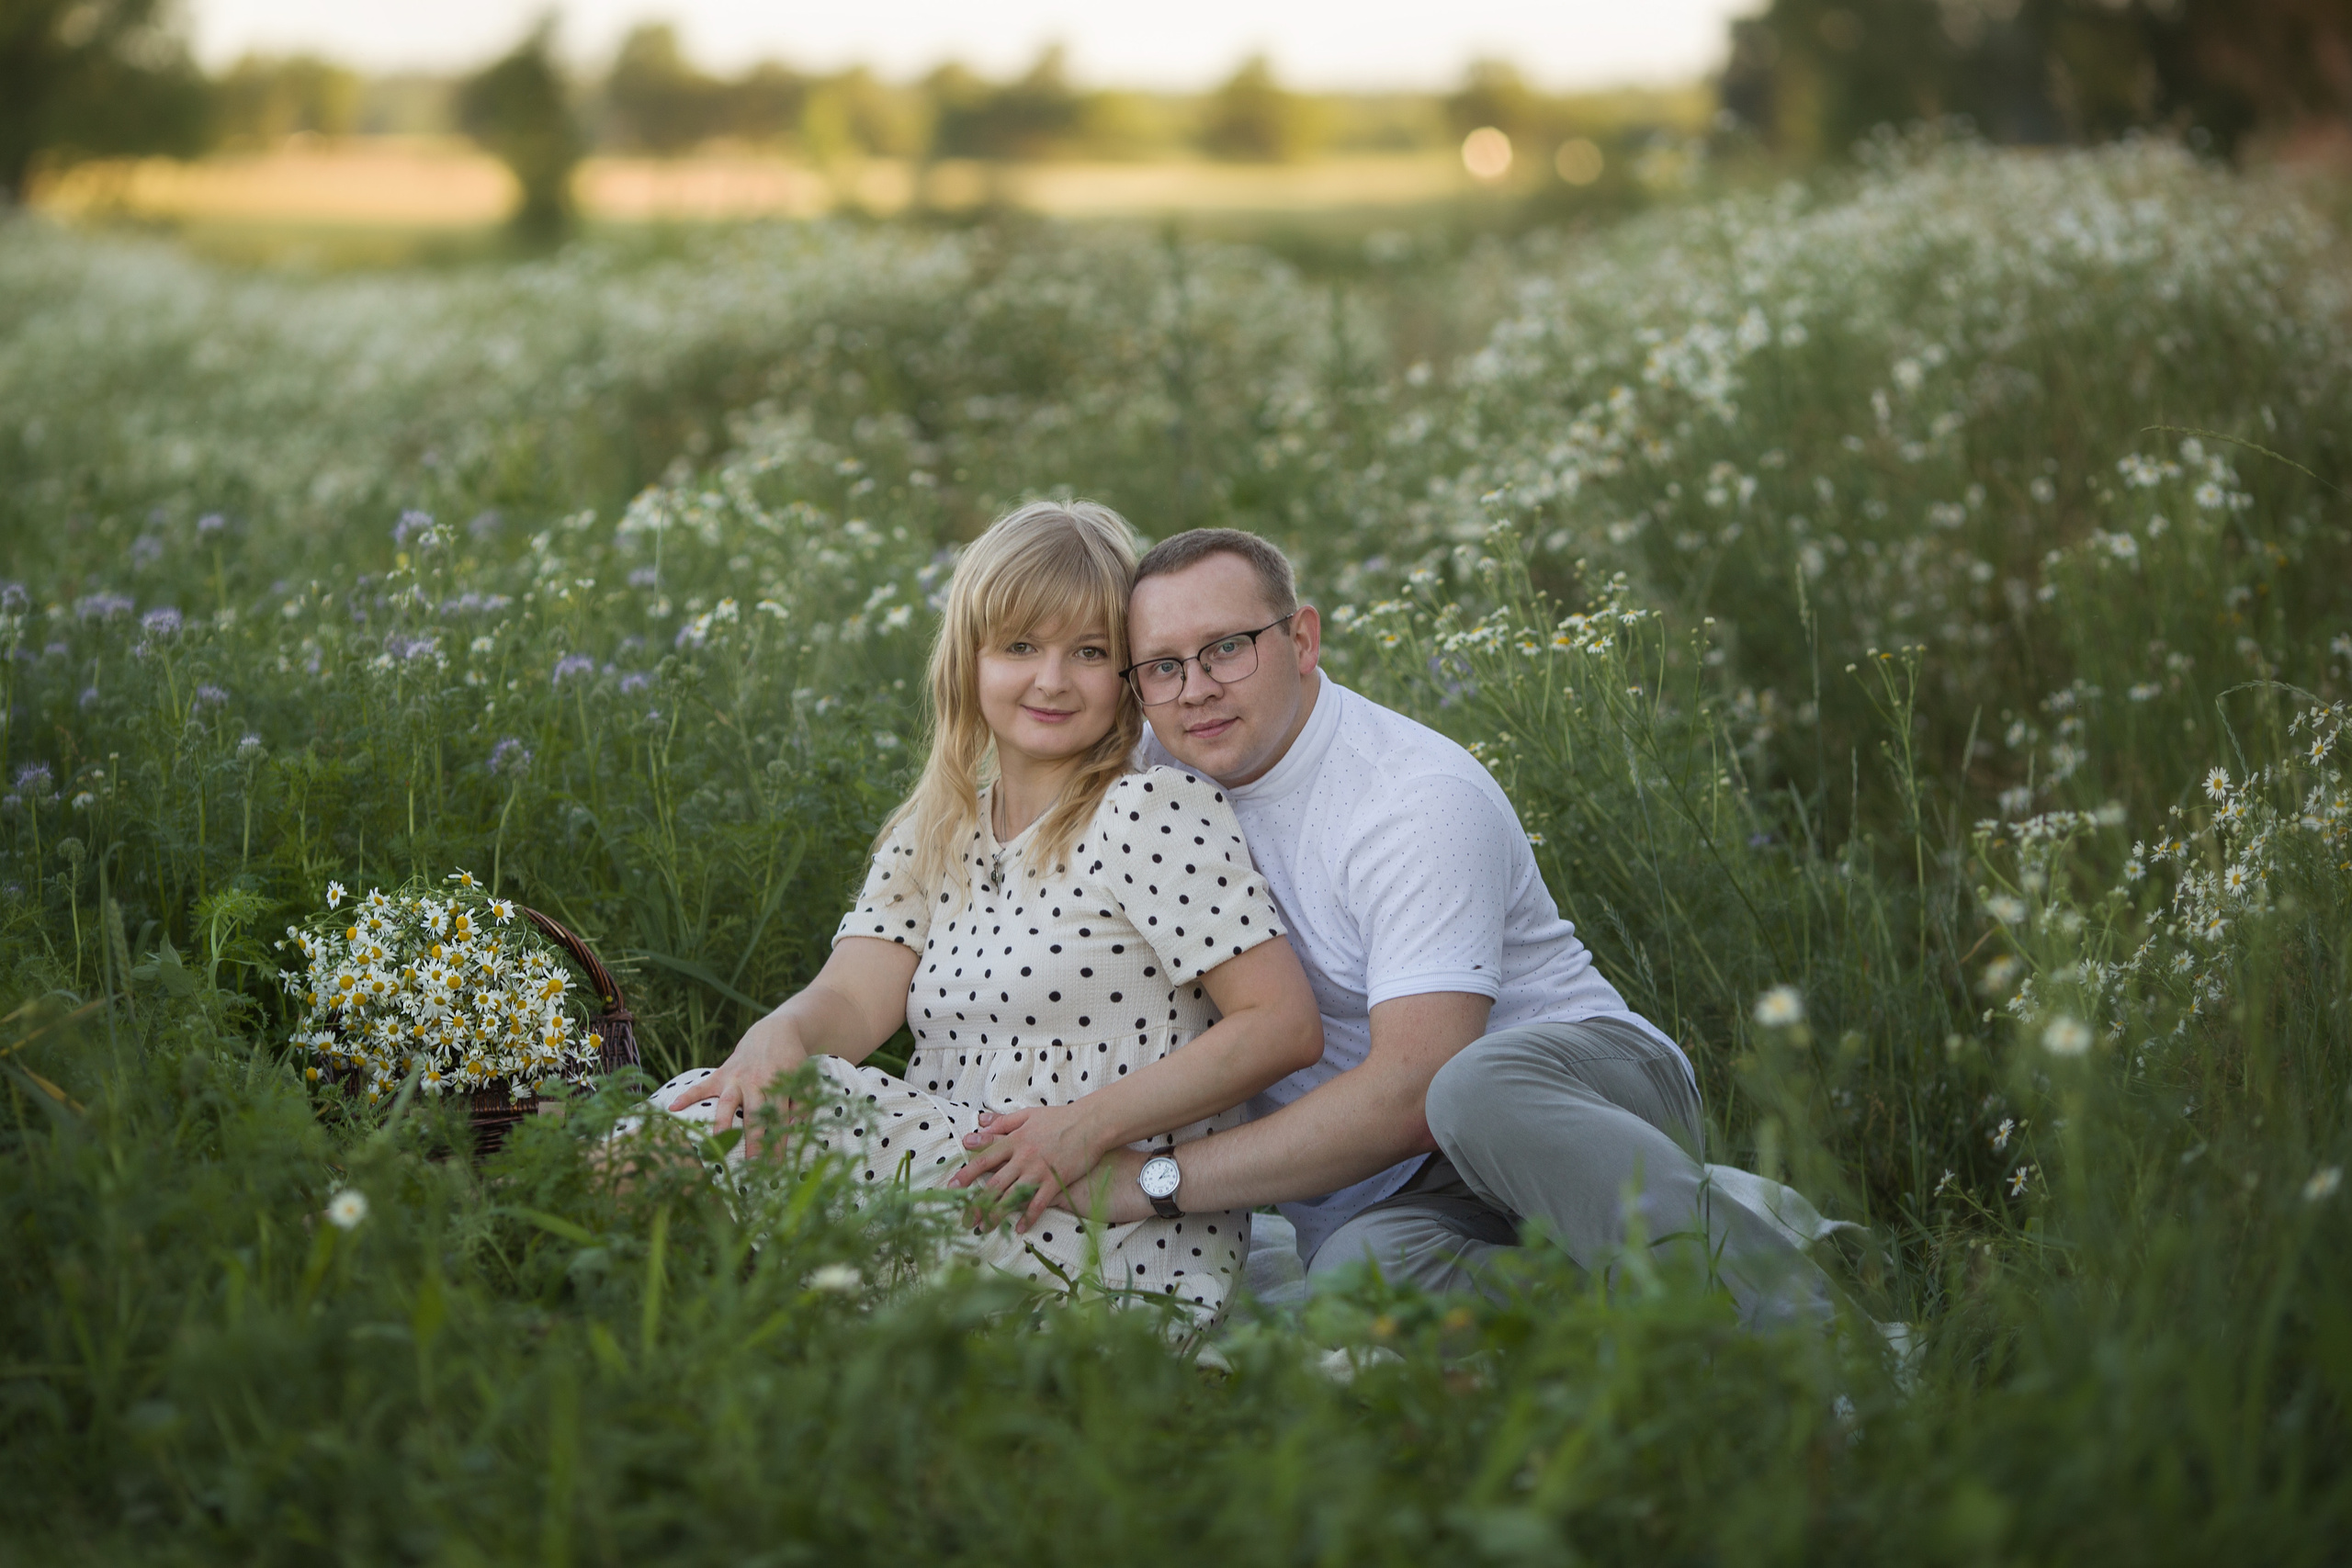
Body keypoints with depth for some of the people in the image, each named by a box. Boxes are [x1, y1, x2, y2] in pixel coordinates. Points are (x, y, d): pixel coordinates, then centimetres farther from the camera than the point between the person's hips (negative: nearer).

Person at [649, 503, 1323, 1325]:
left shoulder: (1155, 811, -5)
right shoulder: (934, 835, 16)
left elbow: (1287, 1025, -11)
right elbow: (852, 995, 1)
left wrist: (1090, 1123, -20)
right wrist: (780, 1034, -24)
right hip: (963, 1177, 7)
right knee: (722, 1103, -14)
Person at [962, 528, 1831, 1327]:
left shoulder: (1420, 801, -17)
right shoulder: (1157, 771, 5)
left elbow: (1411, 1095, -27)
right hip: (1384, 1188, 4)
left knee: (1476, 1091, -43)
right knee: (1358, 1273, -36)